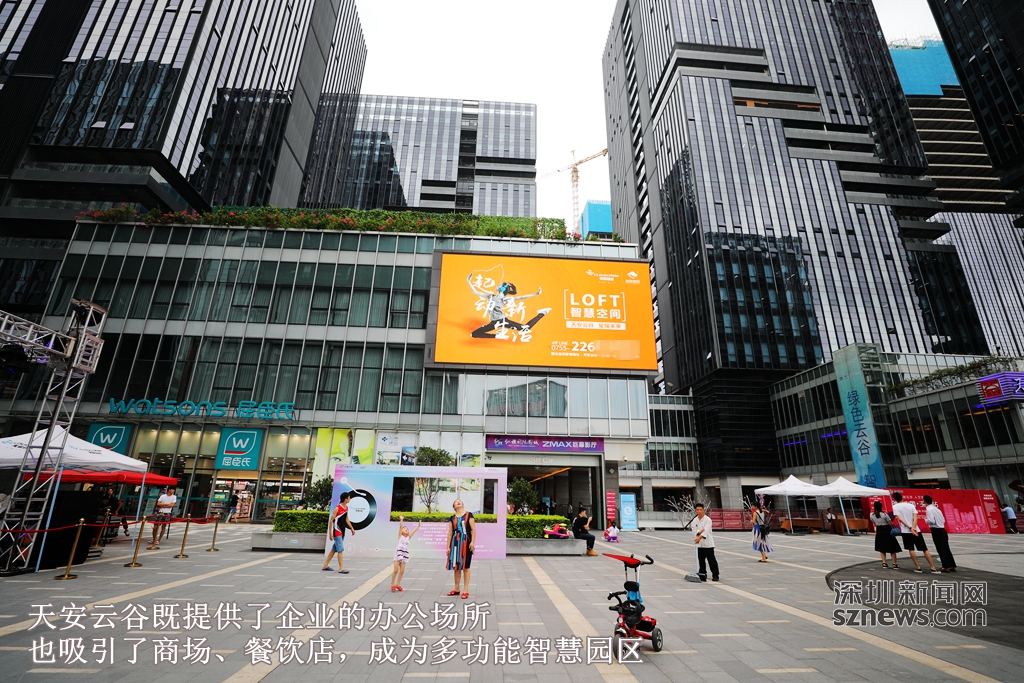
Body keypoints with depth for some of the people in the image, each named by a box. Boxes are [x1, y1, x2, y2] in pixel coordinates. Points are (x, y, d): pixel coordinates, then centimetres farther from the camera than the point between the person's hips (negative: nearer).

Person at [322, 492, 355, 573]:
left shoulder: (346, 508, 7)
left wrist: (352, 528, 14)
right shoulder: (337, 508, -18)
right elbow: (331, 520, -15)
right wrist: (330, 533, -16)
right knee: (340, 549, -9)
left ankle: (325, 566, 27)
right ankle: (341, 568, -5)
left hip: (342, 531, 9)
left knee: (334, 549, 16)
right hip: (337, 532, -9)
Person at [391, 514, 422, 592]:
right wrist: (401, 519, -22)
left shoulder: (408, 537, 12)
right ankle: (392, 584, 9)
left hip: (405, 554, 5)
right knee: (396, 570, -4)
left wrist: (418, 525, 7)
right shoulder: (400, 536, 0)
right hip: (398, 553, -5)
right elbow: (400, 527, -12)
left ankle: (398, 584, 16)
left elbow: (414, 531, 11)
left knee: (402, 571, 3)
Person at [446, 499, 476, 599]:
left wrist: (472, 542, -12)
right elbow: (450, 533, 9)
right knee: (456, 566, 10)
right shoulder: (452, 518, 9)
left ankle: (466, 590, 6)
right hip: (455, 543, 4)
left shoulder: (469, 515, 0)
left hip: (465, 543, -3)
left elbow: (473, 529, -4)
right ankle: (456, 589, 23)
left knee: (465, 567, 0)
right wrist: (448, 546, 5)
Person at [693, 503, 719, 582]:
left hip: (708, 543, -5)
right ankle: (702, 574, 24)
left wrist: (699, 538, -35)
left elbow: (706, 531, -23)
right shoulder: (695, 520, 7)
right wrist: (699, 531, -23)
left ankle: (715, 575, 11)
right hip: (699, 543, 5)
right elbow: (694, 531, -1)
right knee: (701, 560, 11)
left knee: (711, 560, -1)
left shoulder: (707, 519, -11)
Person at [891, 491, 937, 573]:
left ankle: (918, 568, 5)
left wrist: (910, 528, -14)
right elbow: (915, 518, -6)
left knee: (911, 549, 7)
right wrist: (913, 527, -14)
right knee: (925, 549, 8)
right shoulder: (911, 505, 7)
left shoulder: (895, 507, -1)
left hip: (906, 531, -2)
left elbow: (900, 519, -12)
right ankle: (933, 568, 6)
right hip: (916, 530, 3)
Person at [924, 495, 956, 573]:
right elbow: (943, 520, 17)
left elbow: (931, 521, -21)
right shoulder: (936, 508, 12)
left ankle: (946, 567, 2)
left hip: (936, 531, -8)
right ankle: (952, 566, 17)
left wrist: (925, 520, -2)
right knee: (946, 549, 13)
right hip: (943, 530, 8)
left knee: (940, 549, 0)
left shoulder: (929, 509, -14)